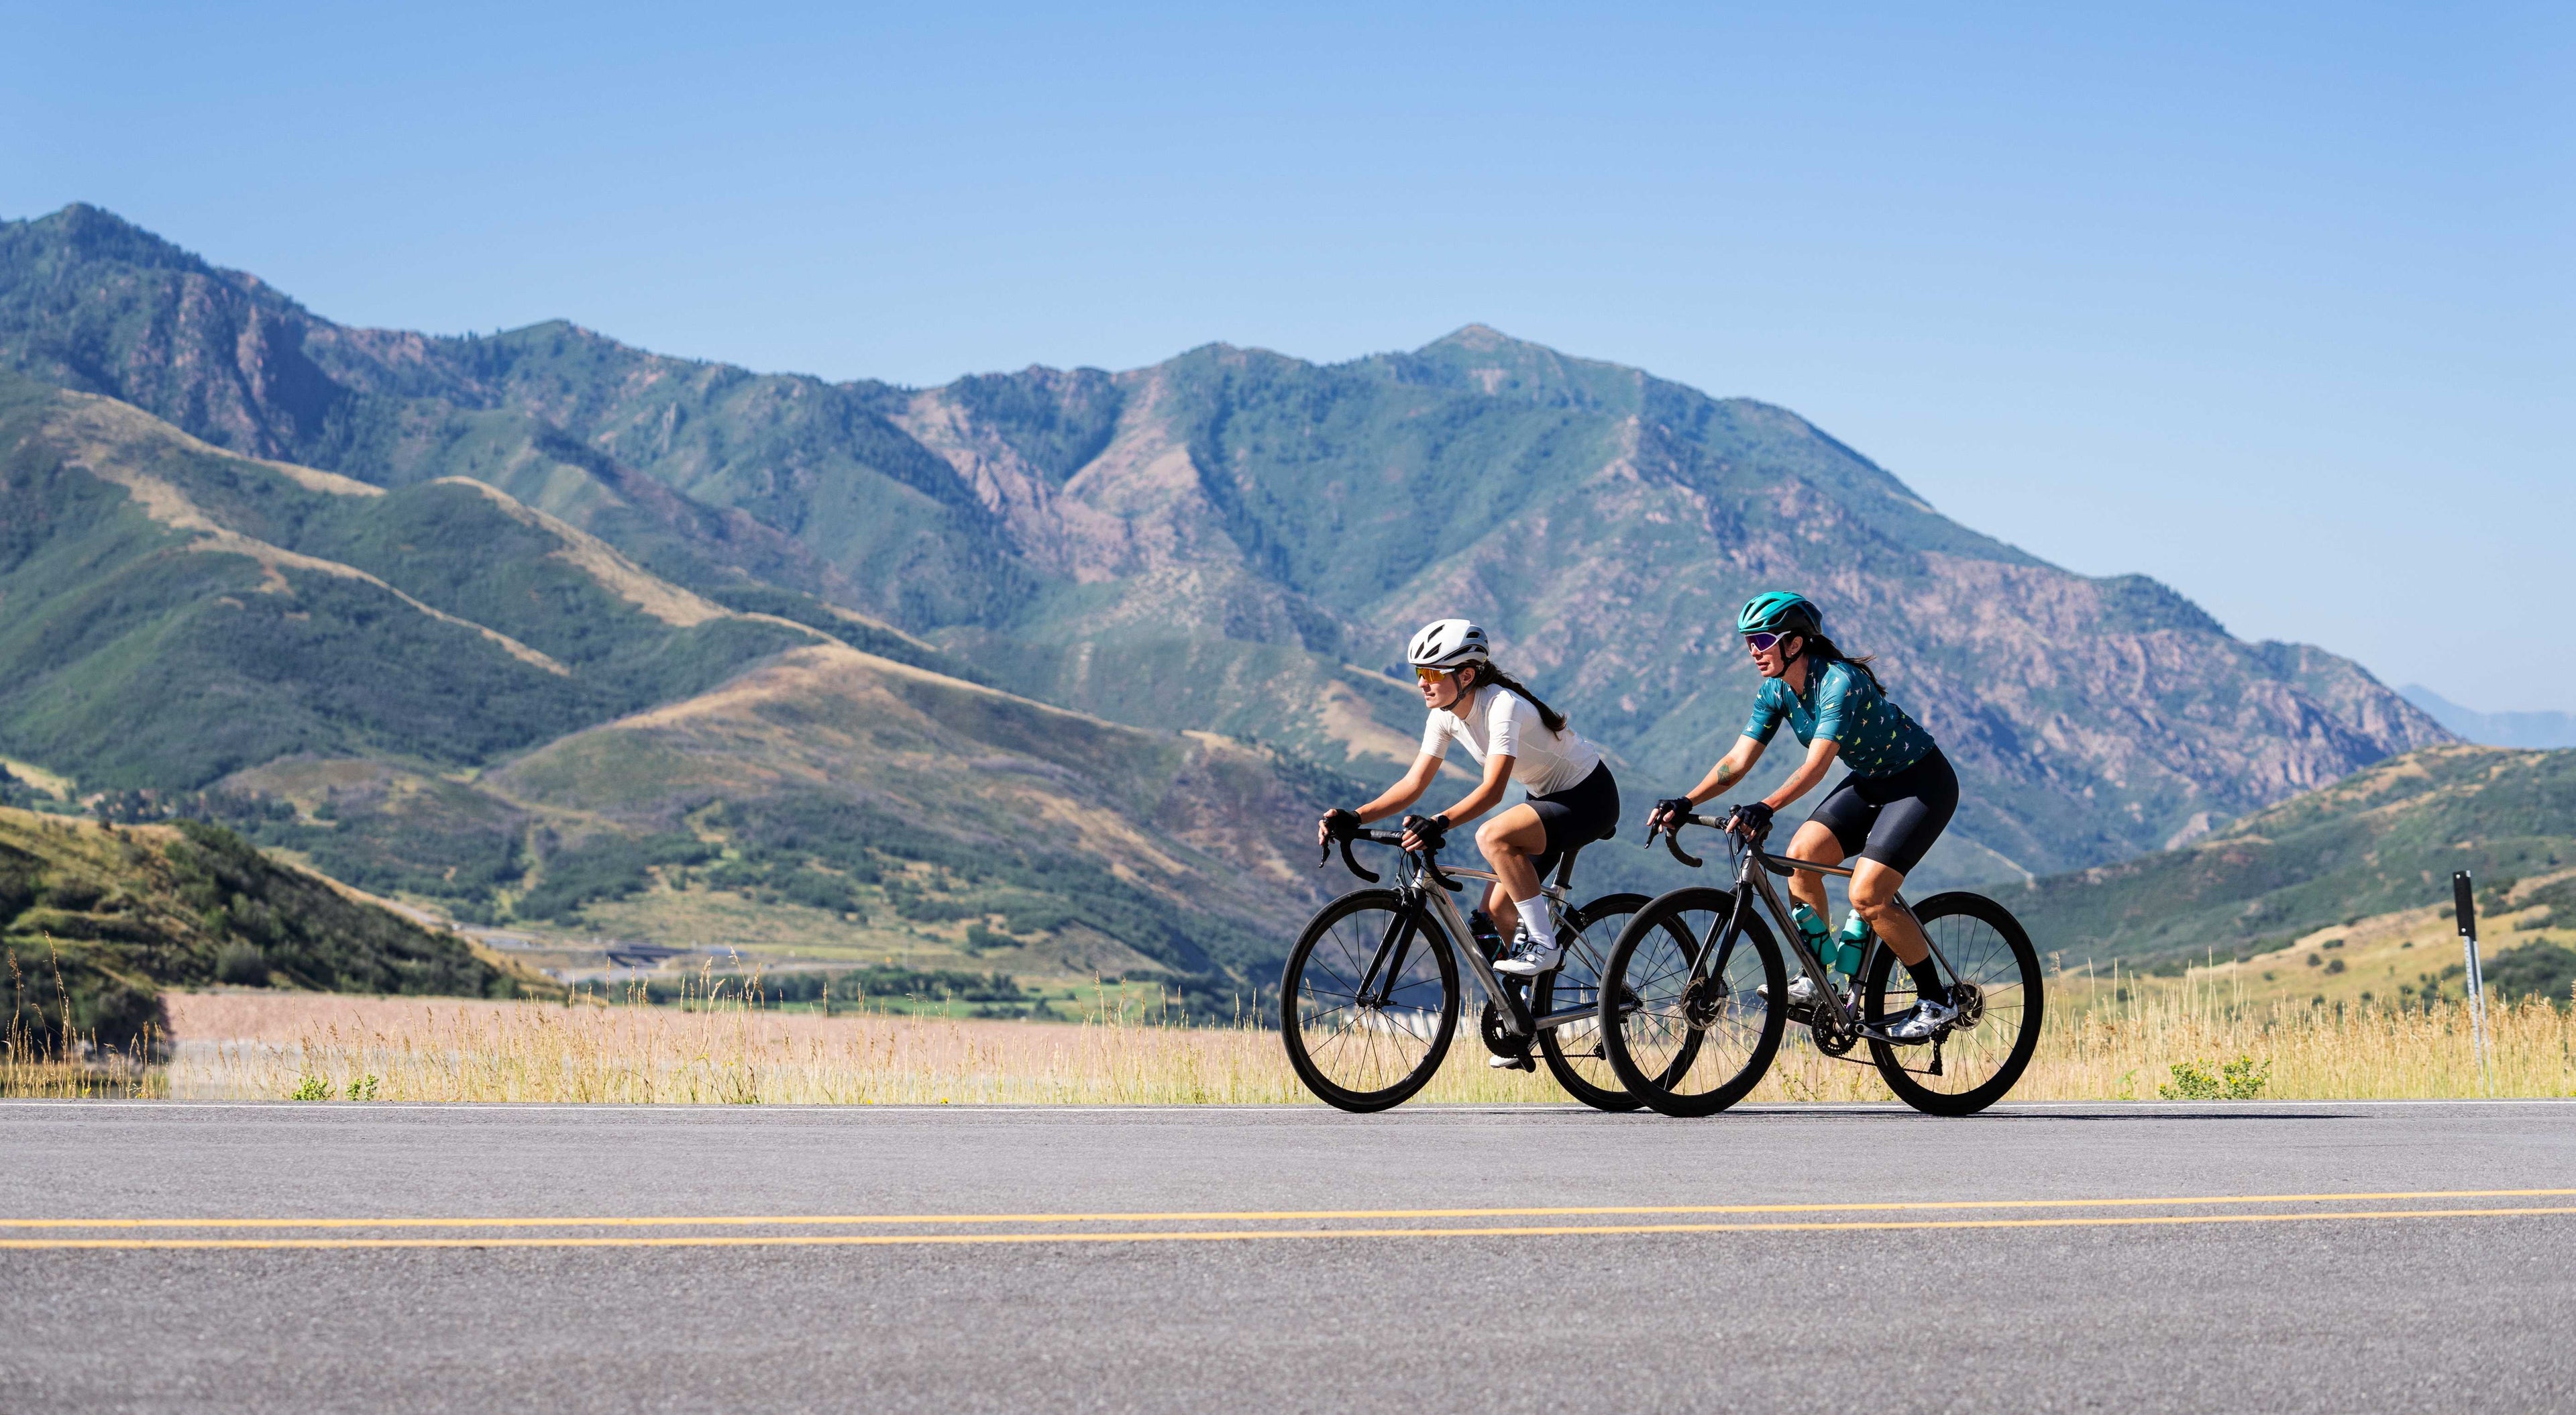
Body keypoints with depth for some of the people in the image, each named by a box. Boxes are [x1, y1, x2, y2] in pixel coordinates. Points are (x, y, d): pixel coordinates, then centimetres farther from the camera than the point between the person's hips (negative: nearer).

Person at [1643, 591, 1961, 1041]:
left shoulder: (1839, 682, -28)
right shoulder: (1776, 693, -4)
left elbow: (1816, 766, -38)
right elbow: (1737, 761, -7)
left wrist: (1766, 809, -51)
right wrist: (1685, 803, -21)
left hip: (1923, 781, -8)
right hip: (1871, 781, 8)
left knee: (1867, 895, -18)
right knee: (1800, 855, -11)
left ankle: (1936, 1002, -4)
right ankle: (1818, 979, -1)